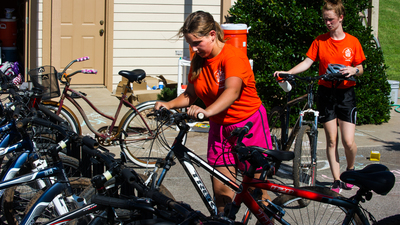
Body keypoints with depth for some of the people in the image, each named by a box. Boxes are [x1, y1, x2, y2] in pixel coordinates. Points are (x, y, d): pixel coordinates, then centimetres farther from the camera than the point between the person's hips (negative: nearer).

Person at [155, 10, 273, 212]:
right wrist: (169, 104, -16)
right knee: (221, 190, 2)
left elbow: (232, 91, -37)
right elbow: (190, 94, 3)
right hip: (220, 128, 6)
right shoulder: (198, 60, 2)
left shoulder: (233, 55, -21)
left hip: (249, 124, -6)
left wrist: (207, 111, -53)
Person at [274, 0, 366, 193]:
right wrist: (287, 72, -17)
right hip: (326, 92, 1)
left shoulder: (352, 42, 1)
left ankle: (350, 170, 22)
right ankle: (336, 181, 10)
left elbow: (360, 68, 6)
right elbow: (307, 62, -3)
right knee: (331, 140, 2)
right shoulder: (320, 41, 3)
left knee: (348, 142, -7)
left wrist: (353, 70, -17)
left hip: (346, 94, -1)